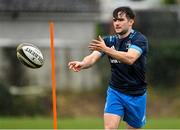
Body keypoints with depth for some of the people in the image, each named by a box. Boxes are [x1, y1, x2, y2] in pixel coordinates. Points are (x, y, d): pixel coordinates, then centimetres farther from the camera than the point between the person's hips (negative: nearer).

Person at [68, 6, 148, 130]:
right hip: (115, 92, 2)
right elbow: (93, 57, -12)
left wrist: (106, 49, -42)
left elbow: (130, 58, -31)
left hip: (136, 95, -2)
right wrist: (82, 64, -36)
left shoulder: (140, 39, -12)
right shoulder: (110, 40, 1)